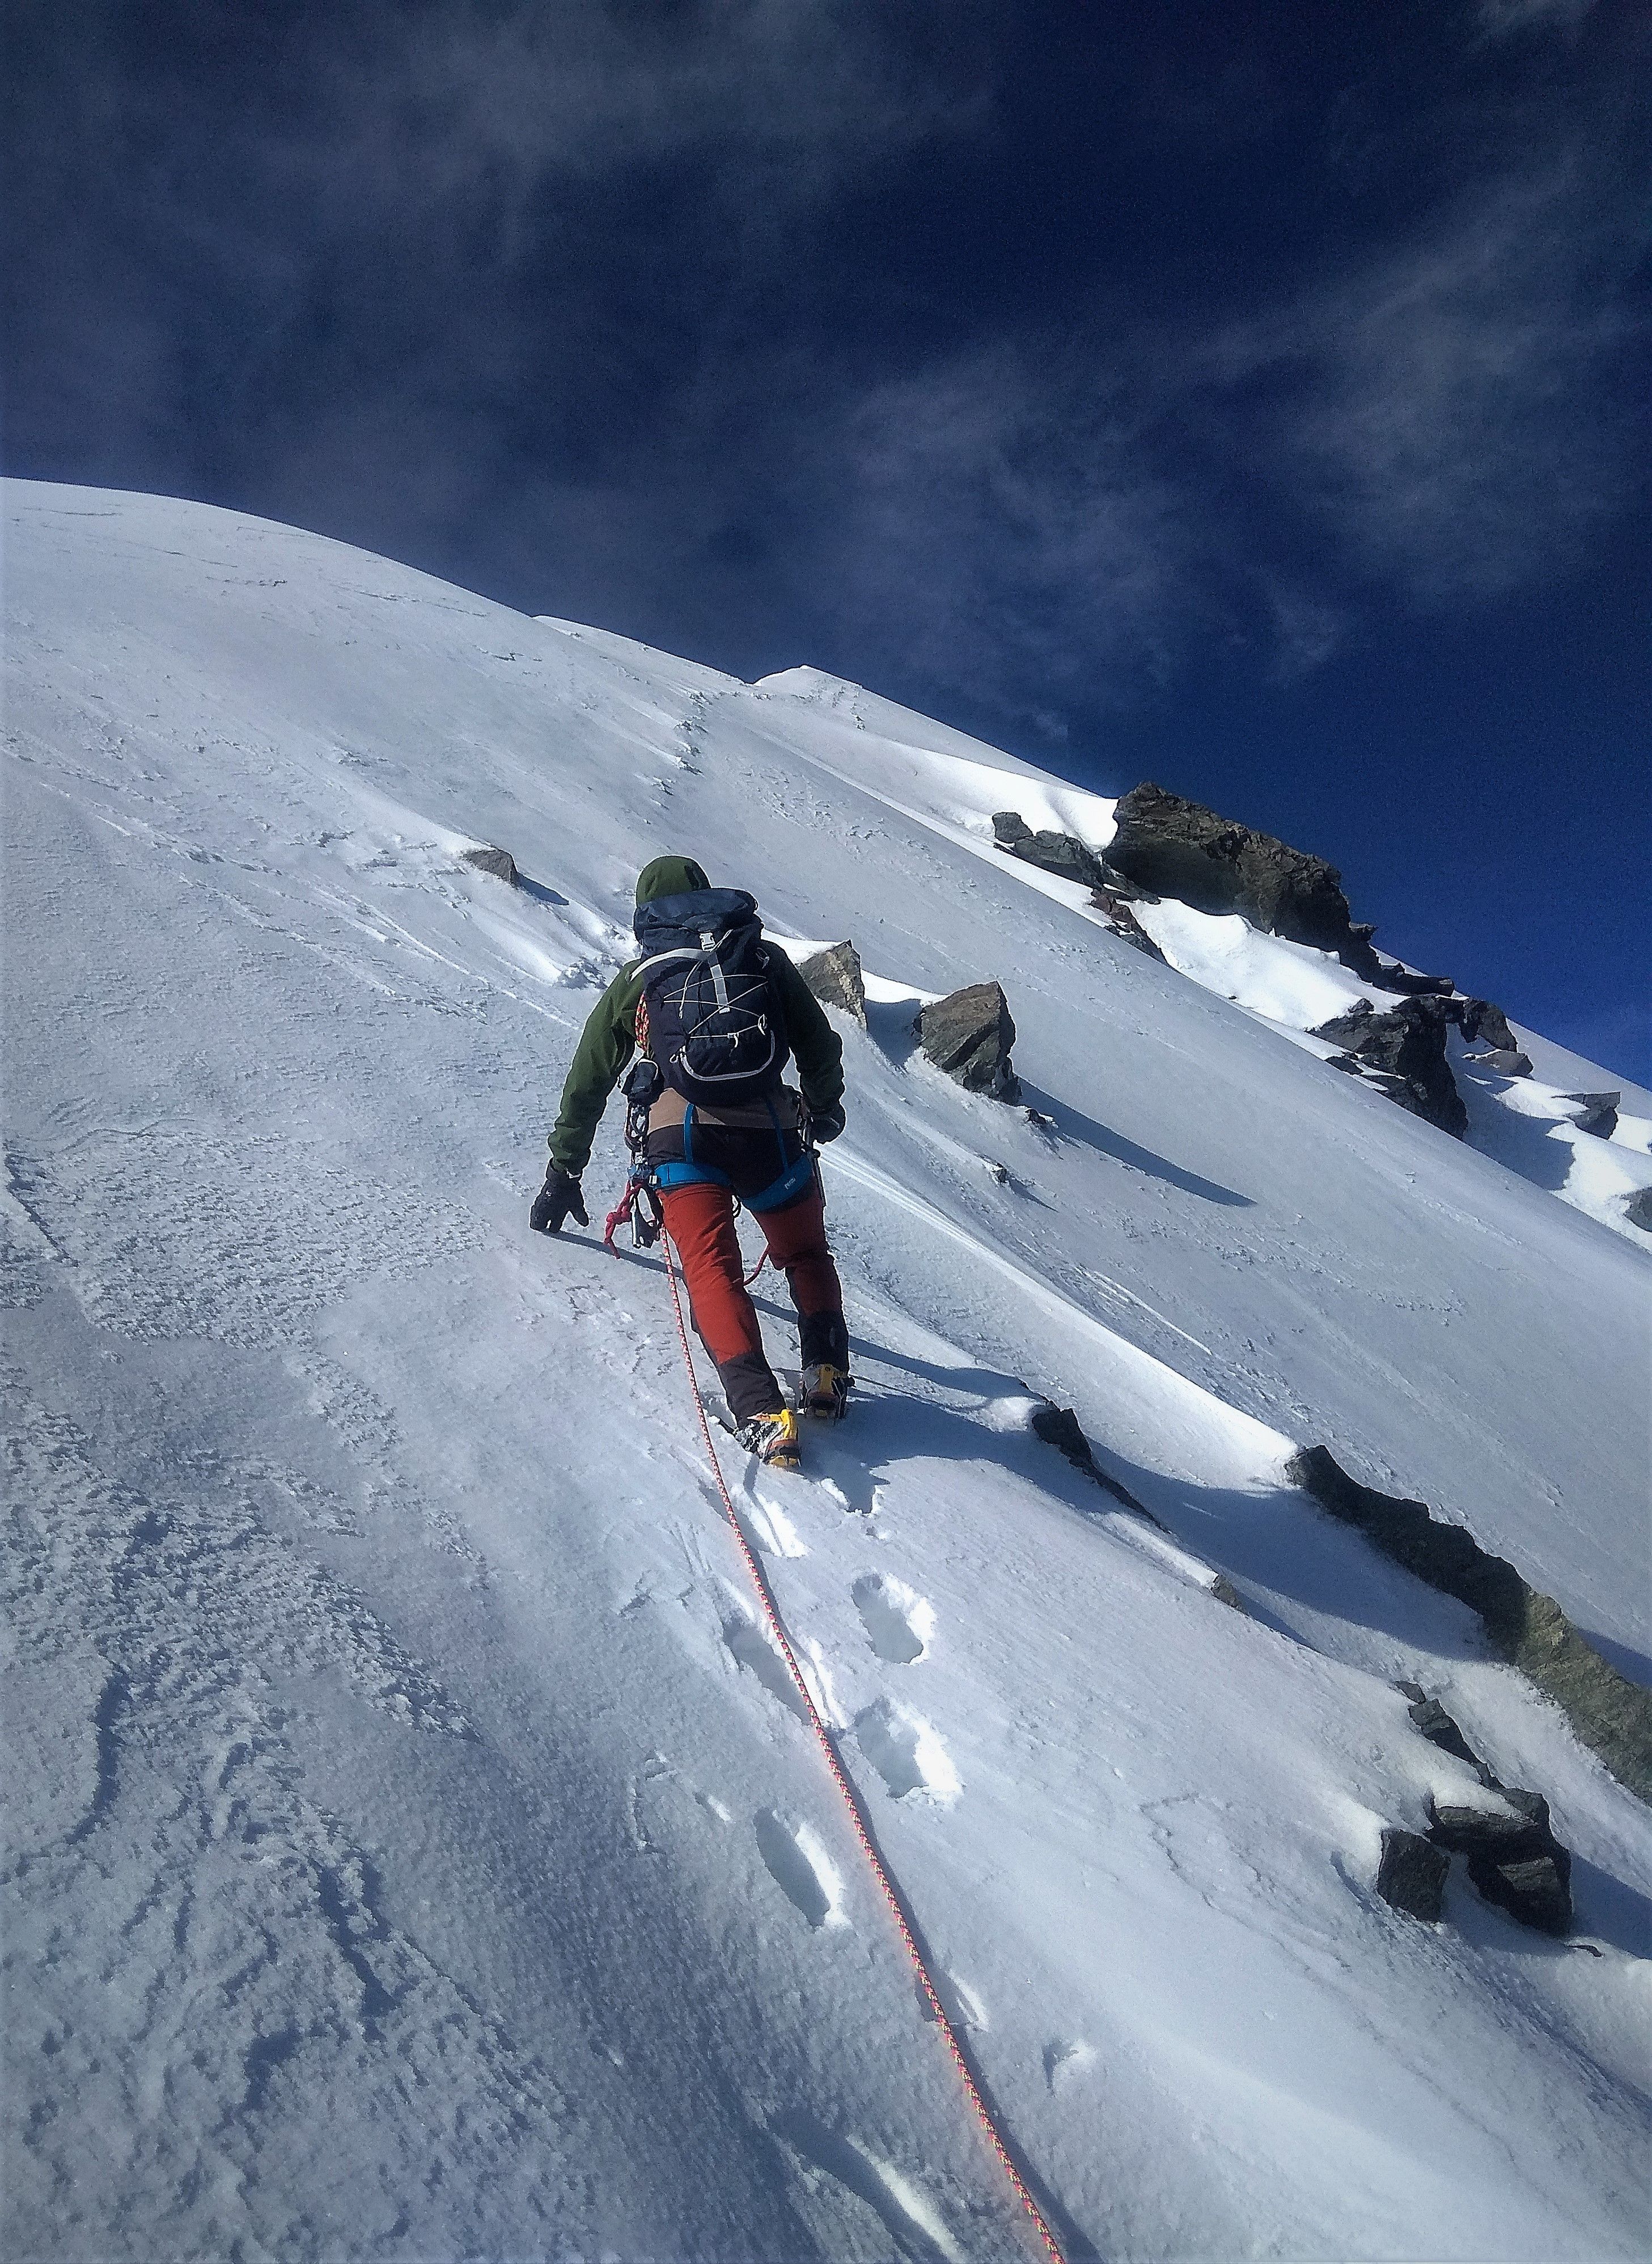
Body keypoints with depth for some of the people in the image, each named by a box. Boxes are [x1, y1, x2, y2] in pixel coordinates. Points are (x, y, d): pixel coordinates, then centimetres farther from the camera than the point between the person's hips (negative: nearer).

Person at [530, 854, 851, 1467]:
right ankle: (827, 1372, 7)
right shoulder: (765, 958, 20)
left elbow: (588, 1080, 22)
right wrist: (823, 1109, 41)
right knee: (806, 1254, 21)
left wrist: (562, 1174, 30)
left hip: (682, 1137, -1)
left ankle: (760, 1412, -22)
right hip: (771, 1134, 1)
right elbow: (820, 1049, 21)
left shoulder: (638, 977, 19)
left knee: (712, 1268, -6)